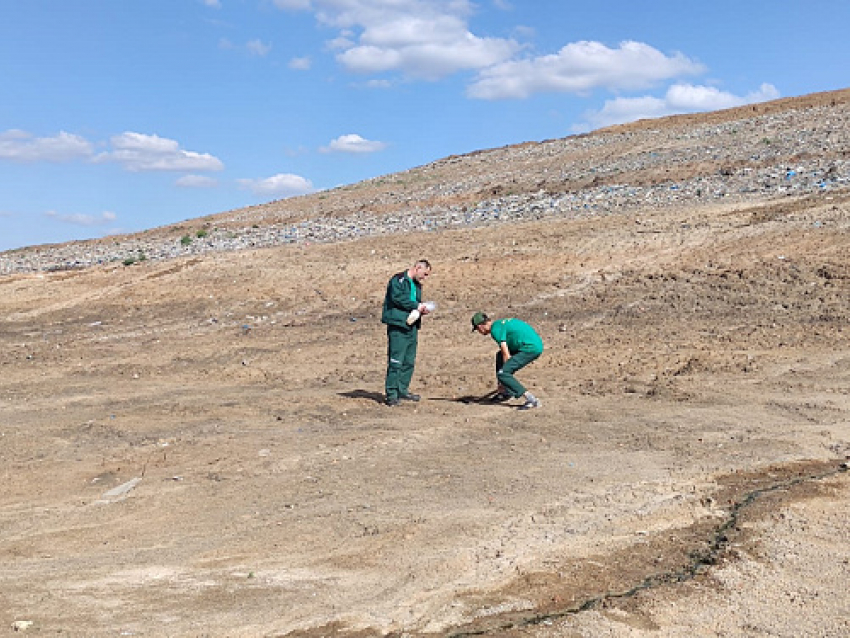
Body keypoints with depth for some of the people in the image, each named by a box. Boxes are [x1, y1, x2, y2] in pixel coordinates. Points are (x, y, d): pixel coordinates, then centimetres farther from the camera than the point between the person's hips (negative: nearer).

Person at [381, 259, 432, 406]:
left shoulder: (417, 284, 22)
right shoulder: (398, 280, -5)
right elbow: (397, 297, -18)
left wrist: (422, 309, 5)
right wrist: (417, 306, -14)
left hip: (412, 327, 9)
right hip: (398, 327, -9)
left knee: (409, 361, 10)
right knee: (395, 361, -9)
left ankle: (402, 390, 20)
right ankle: (391, 394, -6)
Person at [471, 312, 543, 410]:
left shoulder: (495, 329, -9)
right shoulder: (500, 323, 22)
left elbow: (506, 355, -10)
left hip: (531, 348, -10)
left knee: (502, 374, -12)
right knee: (500, 356, 25)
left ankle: (531, 399, -18)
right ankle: (505, 392, 24)